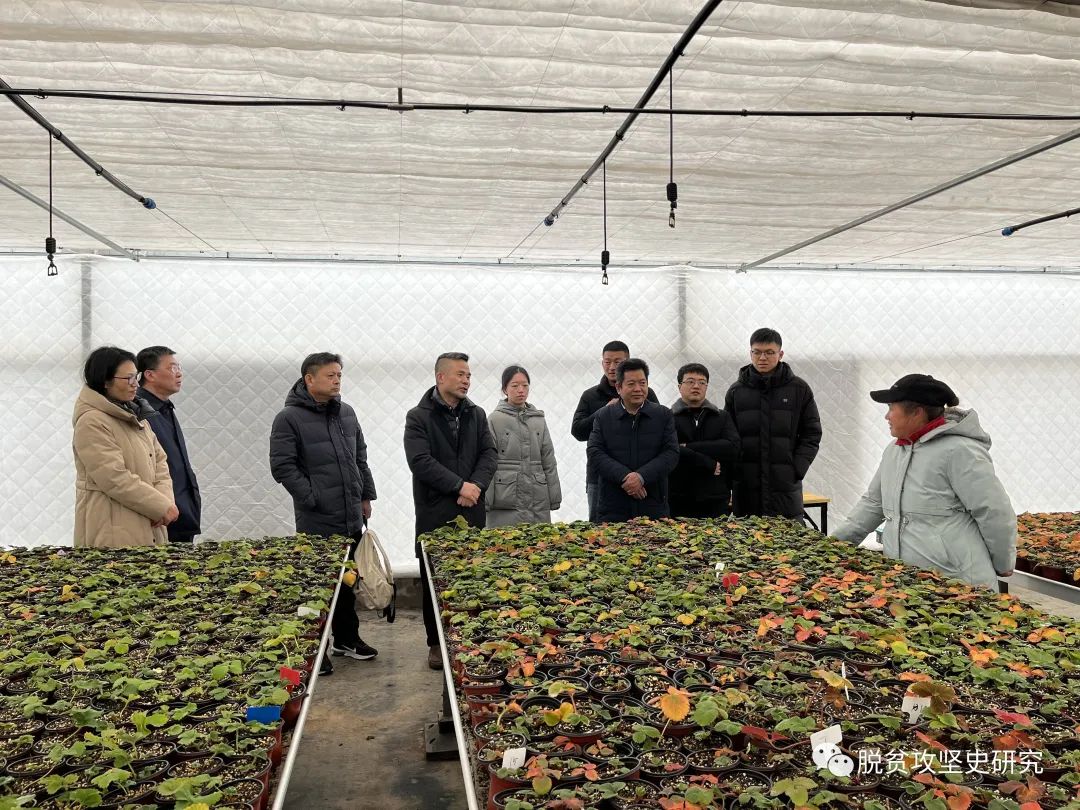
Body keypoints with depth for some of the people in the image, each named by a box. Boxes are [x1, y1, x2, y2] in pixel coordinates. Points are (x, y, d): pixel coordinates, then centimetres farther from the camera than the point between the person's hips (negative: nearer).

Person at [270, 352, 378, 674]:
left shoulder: (347, 413, 10)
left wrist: (366, 495, 15)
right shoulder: (289, 418, -10)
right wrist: (313, 499, -15)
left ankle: (346, 637, 32)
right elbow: (282, 466, -13)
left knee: (347, 581, 17)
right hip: (317, 521, -6)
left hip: (352, 517, 7)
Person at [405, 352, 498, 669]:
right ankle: (437, 643, 17)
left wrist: (476, 484, -12)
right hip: (435, 513, -3)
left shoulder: (476, 414, 11)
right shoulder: (418, 417, -2)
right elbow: (420, 461, -13)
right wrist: (459, 485, -16)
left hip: (472, 511, 3)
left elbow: (489, 454, 6)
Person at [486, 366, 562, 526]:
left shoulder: (539, 419, 11)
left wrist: (555, 498, 9)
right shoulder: (494, 419, -1)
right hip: (506, 502, -4)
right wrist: (486, 501, -9)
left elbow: (549, 462, 13)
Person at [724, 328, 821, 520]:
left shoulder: (799, 389, 5)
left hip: (786, 486, -1)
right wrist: (735, 472, -2)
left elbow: (812, 434, 6)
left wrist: (797, 469, -5)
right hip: (746, 487, 1)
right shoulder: (736, 391, 8)